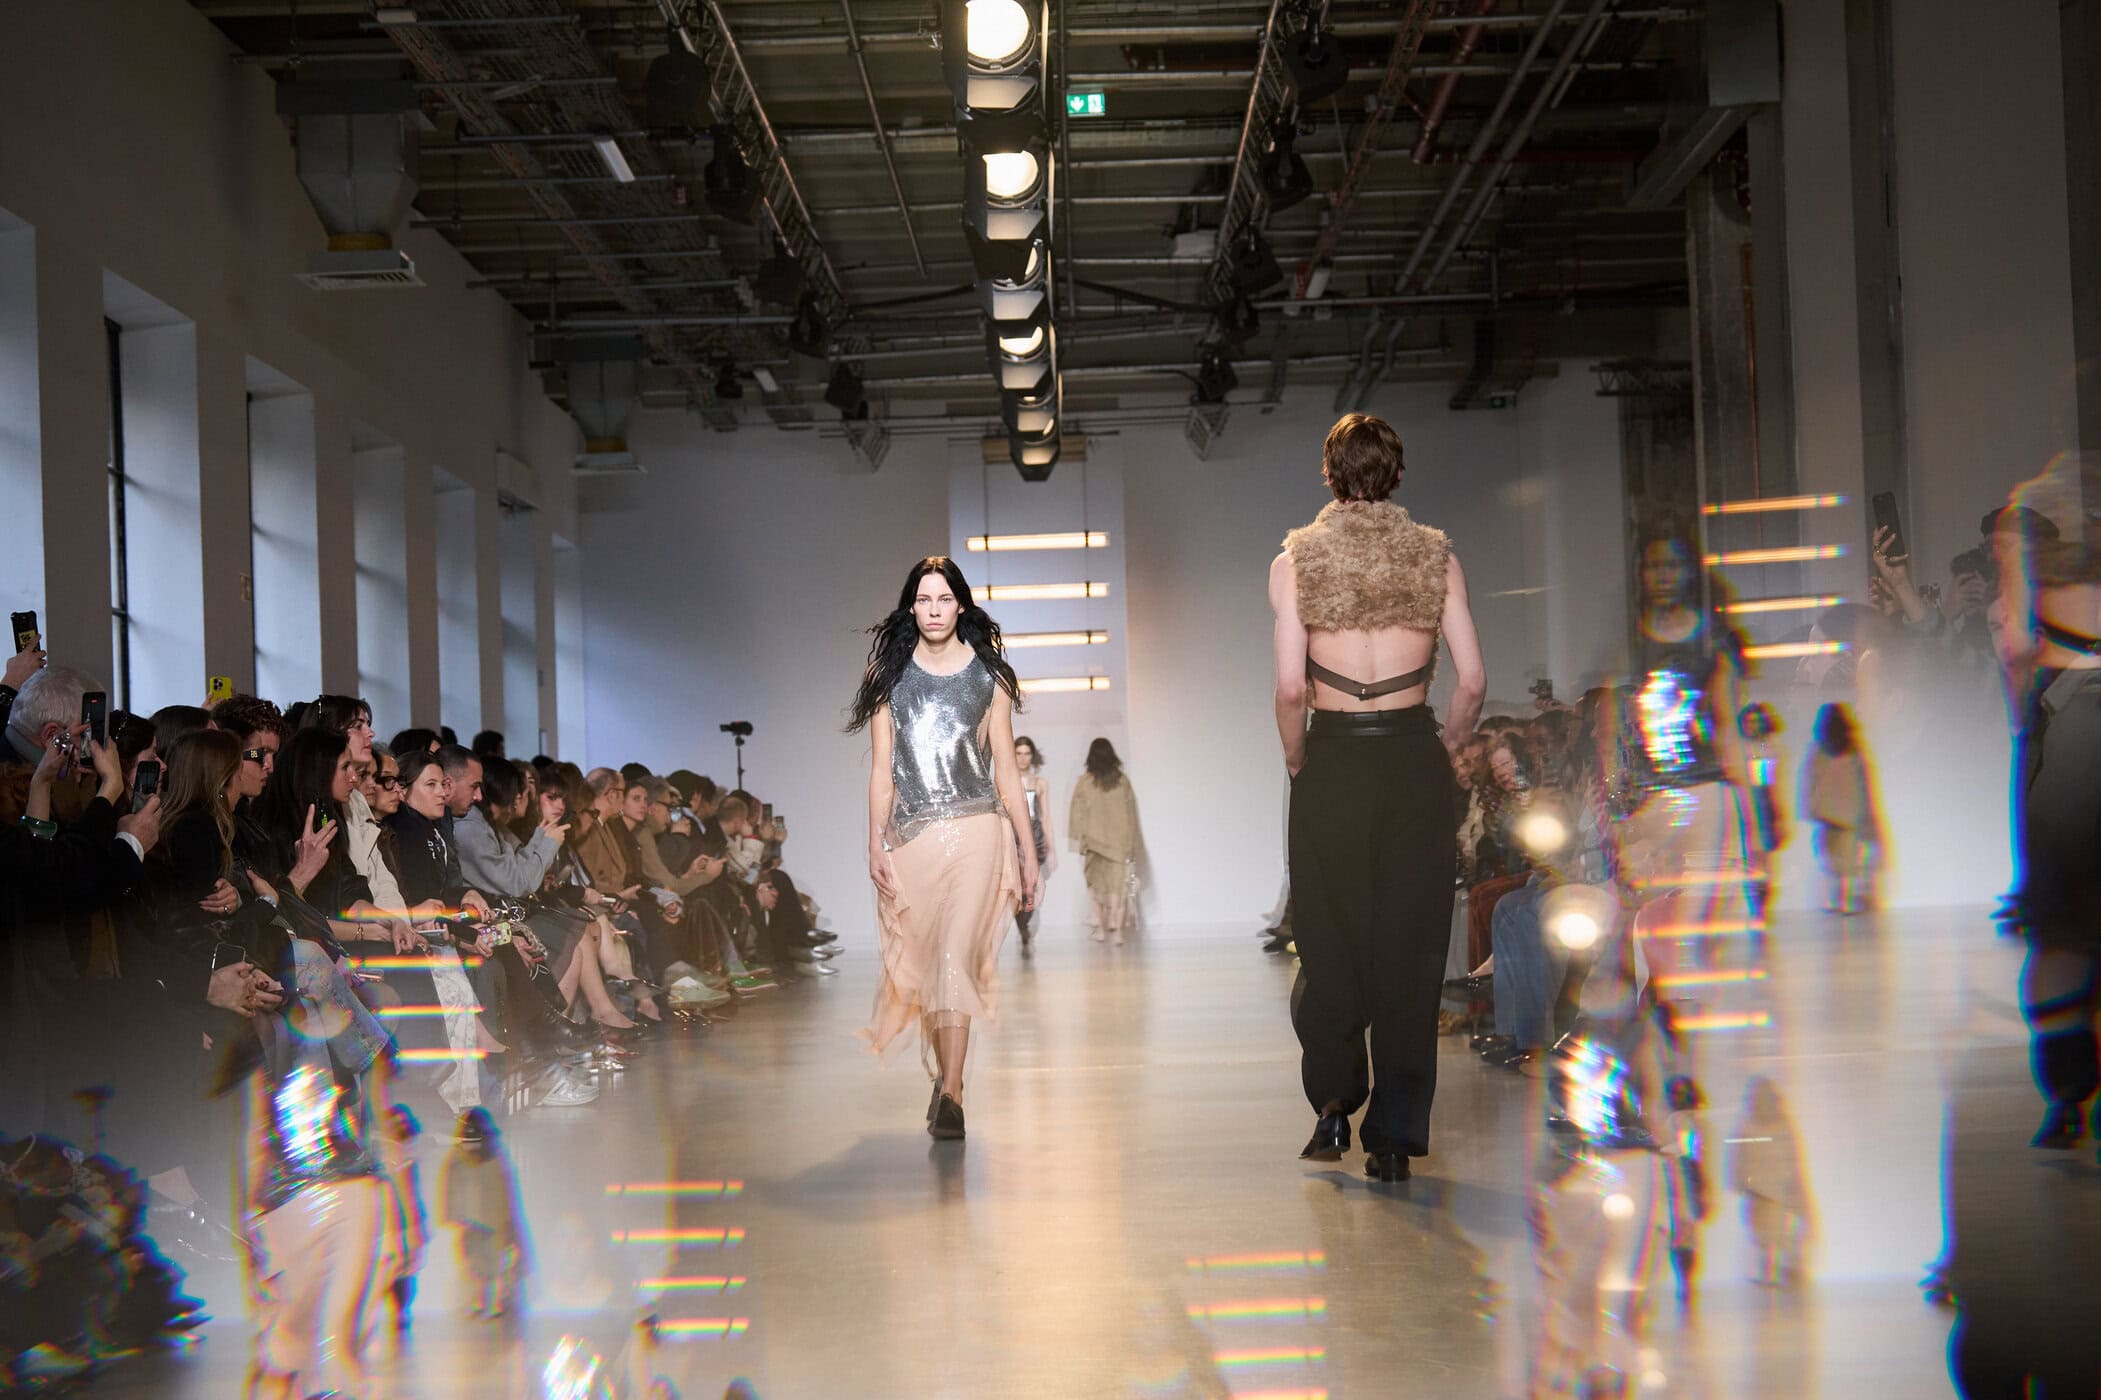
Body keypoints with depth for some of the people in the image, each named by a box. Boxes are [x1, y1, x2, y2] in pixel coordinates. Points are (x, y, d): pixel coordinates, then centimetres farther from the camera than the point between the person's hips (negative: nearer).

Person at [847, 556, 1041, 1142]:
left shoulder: (989, 674, 9)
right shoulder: (889, 674, 10)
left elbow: (1006, 768, 10)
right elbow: (881, 769, 7)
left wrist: (1028, 851, 8)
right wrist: (876, 843, -4)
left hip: (975, 831, -2)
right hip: (911, 835, 2)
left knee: (957, 957, -14)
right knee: (923, 961, 5)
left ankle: (950, 1093, -19)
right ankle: (948, 1080, 20)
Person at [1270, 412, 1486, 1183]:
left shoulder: (1295, 560, -1)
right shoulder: (1437, 556, 3)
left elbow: (1290, 689, -7)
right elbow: (1472, 680, 0)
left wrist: (1297, 764, 7)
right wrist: (1444, 750, 13)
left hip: (1333, 760, -1)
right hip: (1414, 758, 1)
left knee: (1328, 940, 13)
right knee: (1410, 945, 5)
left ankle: (1335, 1098, 4)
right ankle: (1394, 1138, 6)